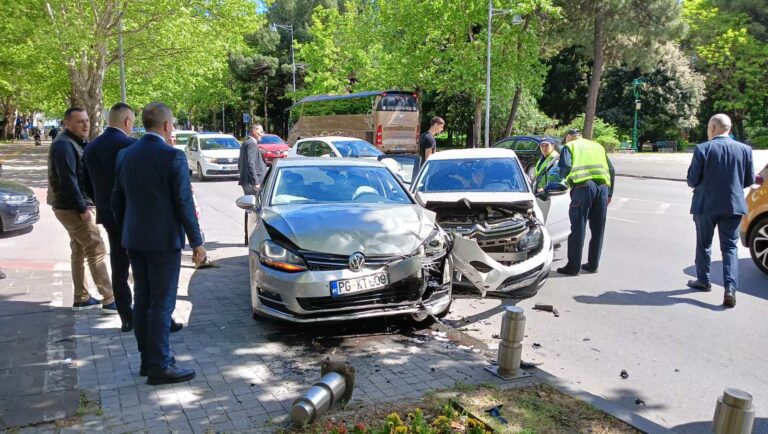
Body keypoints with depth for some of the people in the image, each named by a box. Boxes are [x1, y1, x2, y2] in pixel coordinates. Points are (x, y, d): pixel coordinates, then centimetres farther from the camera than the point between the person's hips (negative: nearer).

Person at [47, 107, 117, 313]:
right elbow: (68, 181, -24)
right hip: (73, 208, -10)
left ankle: (81, 298, 23)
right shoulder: (64, 145, -18)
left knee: (80, 251, 14)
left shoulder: (78, 142, 15)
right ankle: (109, 300, -5)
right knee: (97, 251, -9)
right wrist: (82, 208, -23)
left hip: (76, 206, 10)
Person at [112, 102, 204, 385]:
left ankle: (147, 358, 24)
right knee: (162, 304, -1)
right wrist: (196, 241, -6)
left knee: (142, 301, 14)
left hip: (134, 241, 7)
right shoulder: (173, 156, -15)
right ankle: (159, 366, 5)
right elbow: (184, 203, -14)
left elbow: (117, 201, 11)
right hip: (163, 241, -7)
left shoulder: (125, 155, 6)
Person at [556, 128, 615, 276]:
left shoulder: (569, 146, 12)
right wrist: (609, 193, 25)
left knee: (578, 229, -1)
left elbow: (566, 167, -7)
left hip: (583, 187, -5)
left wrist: (563, 177, 13)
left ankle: (573, 267, 2)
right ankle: (593, 265, 21)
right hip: (603, 186, 5)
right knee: (598, 229, 13)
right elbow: (611, 170, 22)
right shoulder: (597, 146, 27)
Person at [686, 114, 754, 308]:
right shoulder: (745, 150, -2)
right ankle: (730, 288, -5)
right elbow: (749, 180, 5)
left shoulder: (702, 149, -12)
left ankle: (703, 280, 28)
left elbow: (692, 180, -9)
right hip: (733, 205, 2)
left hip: (706, 205, -2)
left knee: (704, 244, 16)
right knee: (730, 247, 7)